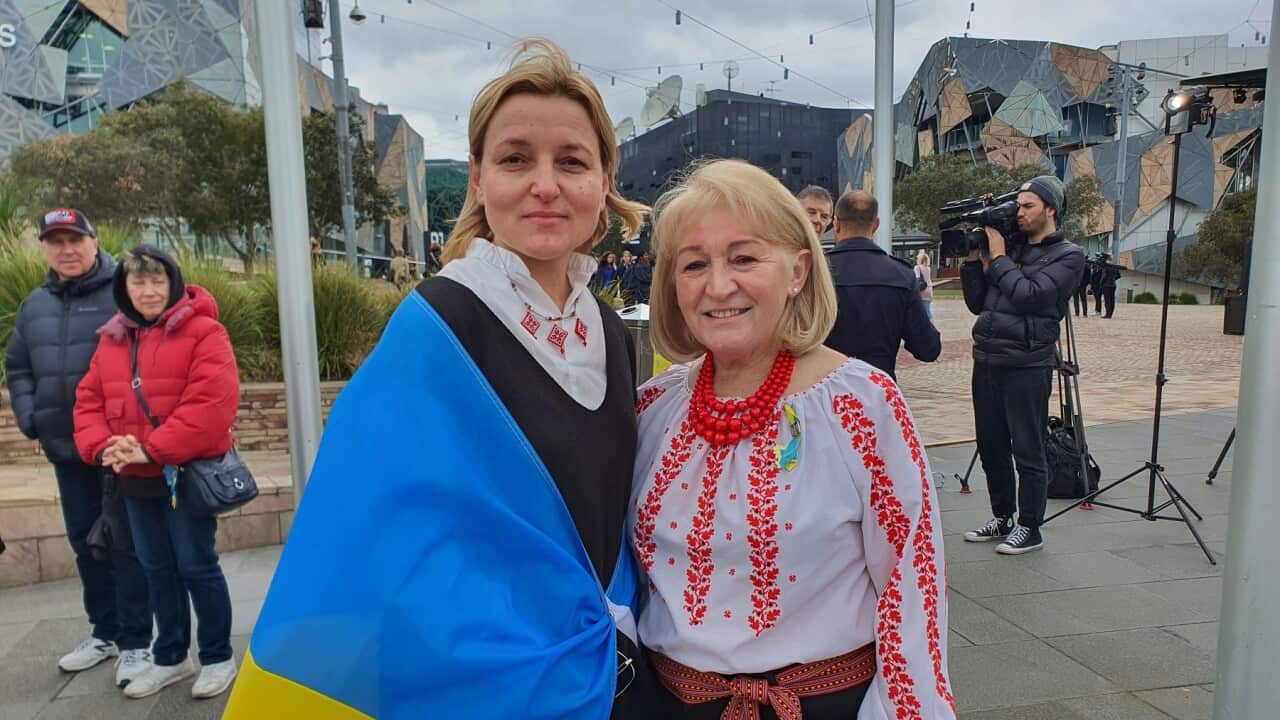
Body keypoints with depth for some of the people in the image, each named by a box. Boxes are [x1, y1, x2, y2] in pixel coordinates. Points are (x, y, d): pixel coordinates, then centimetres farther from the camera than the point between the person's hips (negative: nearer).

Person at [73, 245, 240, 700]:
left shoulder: (202, 332, -11)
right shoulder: (112, 339, 10)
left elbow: (212, 402, -21)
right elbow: (89, 400, 10)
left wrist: (153, 450, -22)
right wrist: (101, 447, -9)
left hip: (189, 472, -6)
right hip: (135, 478, 7)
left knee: (196, 565, 2)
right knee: (157, 569, 17)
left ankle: (217, 658, 19)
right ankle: (171, 657, 32)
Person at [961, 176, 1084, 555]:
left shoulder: (1068, 256, -2)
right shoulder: (1011, 247, 15)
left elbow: (1029, 296, -18)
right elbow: (977, 304, 14)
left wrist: (998, 257, -9)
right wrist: (972, 259, 5)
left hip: (1026, 366, -6)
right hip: (986, 360, 7)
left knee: (1028, 452, 1)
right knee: (991, 448, 13)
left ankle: (1029, 529, 13)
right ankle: (1003, 518, 27)